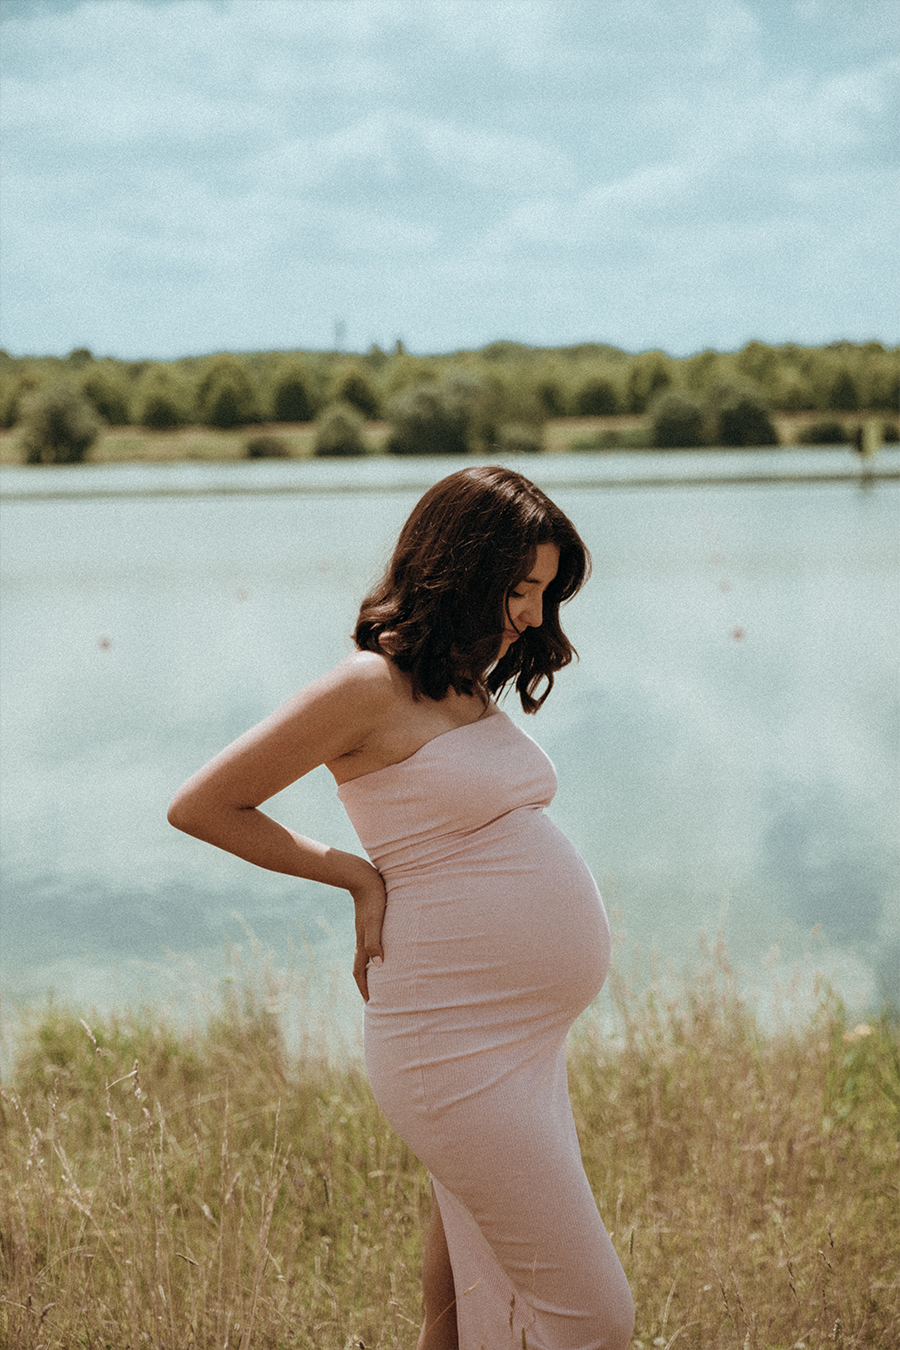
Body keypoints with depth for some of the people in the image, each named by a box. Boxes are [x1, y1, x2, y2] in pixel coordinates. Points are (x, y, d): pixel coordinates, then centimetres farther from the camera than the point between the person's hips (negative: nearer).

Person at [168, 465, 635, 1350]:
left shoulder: (467, 685, 13)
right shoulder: (370, 686, -11)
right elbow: (199, 806, -6)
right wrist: (357, 875, -2)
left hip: (522, 1043, 8)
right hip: (453, 1045, -8)